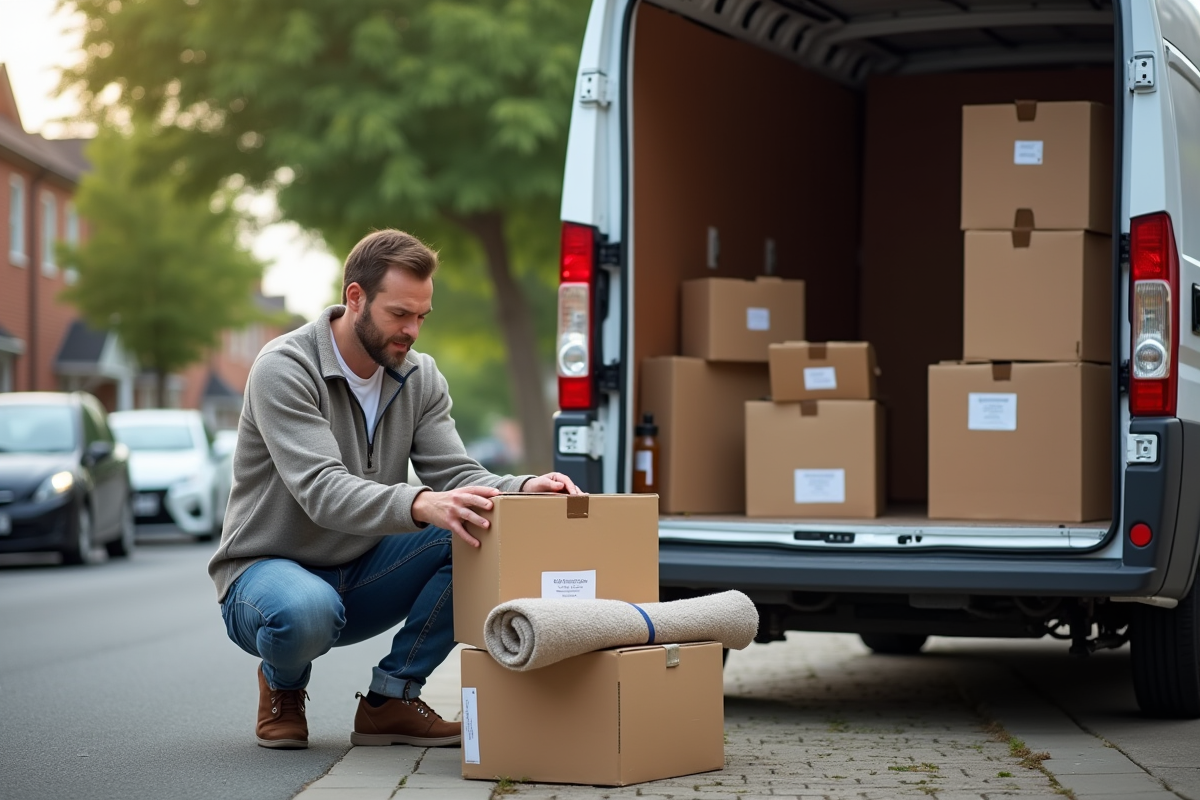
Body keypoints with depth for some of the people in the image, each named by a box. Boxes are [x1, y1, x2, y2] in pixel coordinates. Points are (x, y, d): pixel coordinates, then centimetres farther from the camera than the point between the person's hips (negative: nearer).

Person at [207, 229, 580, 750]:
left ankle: (391, 697, -7)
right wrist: (420, 504, -51)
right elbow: (323, 490, -33)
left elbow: (455, 476, -7)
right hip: (269, 569, -6)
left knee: (481, 537, -19)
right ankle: (282, 685, -3)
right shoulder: (283, 369, -20)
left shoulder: (420, 378, 1)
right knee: (306, 610, -42)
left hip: (361, 577, 6)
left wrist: (524, 490, -30)